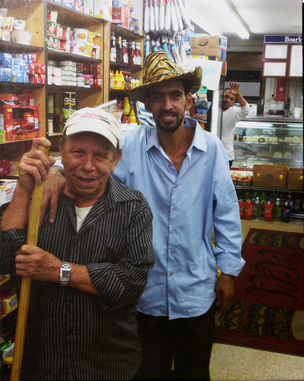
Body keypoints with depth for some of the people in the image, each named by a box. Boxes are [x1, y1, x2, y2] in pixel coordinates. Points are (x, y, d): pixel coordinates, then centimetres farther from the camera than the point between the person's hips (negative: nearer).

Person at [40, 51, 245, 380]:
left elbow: (226, 213, -2)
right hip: (145, 289, 0)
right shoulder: (131, 144, -11)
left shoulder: (211, 148, -9)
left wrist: (228, 270, 2)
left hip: (197, 290, 1)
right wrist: (56, 171, -28)